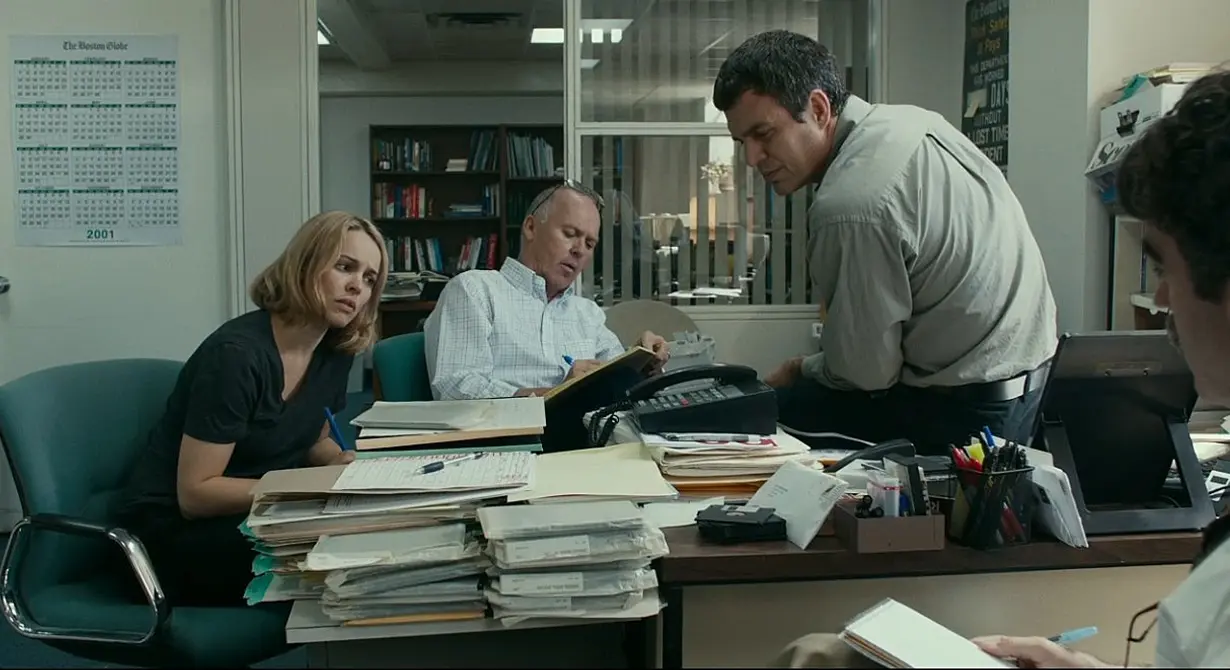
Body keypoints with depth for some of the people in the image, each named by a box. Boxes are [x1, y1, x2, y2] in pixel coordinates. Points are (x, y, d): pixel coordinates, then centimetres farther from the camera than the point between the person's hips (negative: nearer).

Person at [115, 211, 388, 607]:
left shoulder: (335, 350, -1)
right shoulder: (236, 354, -24)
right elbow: (195, 494, -22)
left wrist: (339, 464, -6)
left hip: (255, 515, 7)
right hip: (175, 530, -7)